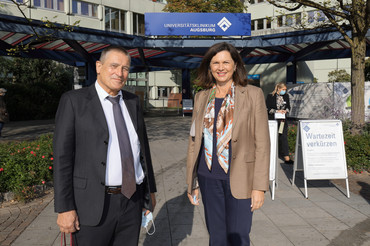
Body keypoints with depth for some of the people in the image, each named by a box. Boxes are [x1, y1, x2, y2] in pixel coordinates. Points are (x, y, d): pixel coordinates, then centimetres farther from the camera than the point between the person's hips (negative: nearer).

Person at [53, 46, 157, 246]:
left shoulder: (132, 102, 9)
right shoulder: (73, 101, -6)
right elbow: (62, 155, -8)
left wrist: (150, 190, 14)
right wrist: (64, 208, -11)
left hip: (132, 201, 5)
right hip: (93, 205, -4)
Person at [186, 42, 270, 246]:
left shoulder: (253, 94, -3)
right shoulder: (202, 97, 6)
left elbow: (262, 143, -5)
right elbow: (194, 141, 10)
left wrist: (260, 185, -8)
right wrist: (191, 182, 9)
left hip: (240, 178, -3)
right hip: (208, 177, 3)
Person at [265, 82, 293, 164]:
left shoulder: (286, 96, 8)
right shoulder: (270, 96, -4)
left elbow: (288, 106, 17)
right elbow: (267, 108, -5)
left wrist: (286, 110, -5)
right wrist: (276, 111, -14)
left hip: (283, 119, 3)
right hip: (273, 120, -3)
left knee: (284, 137, -2)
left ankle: (286, 157, -2)